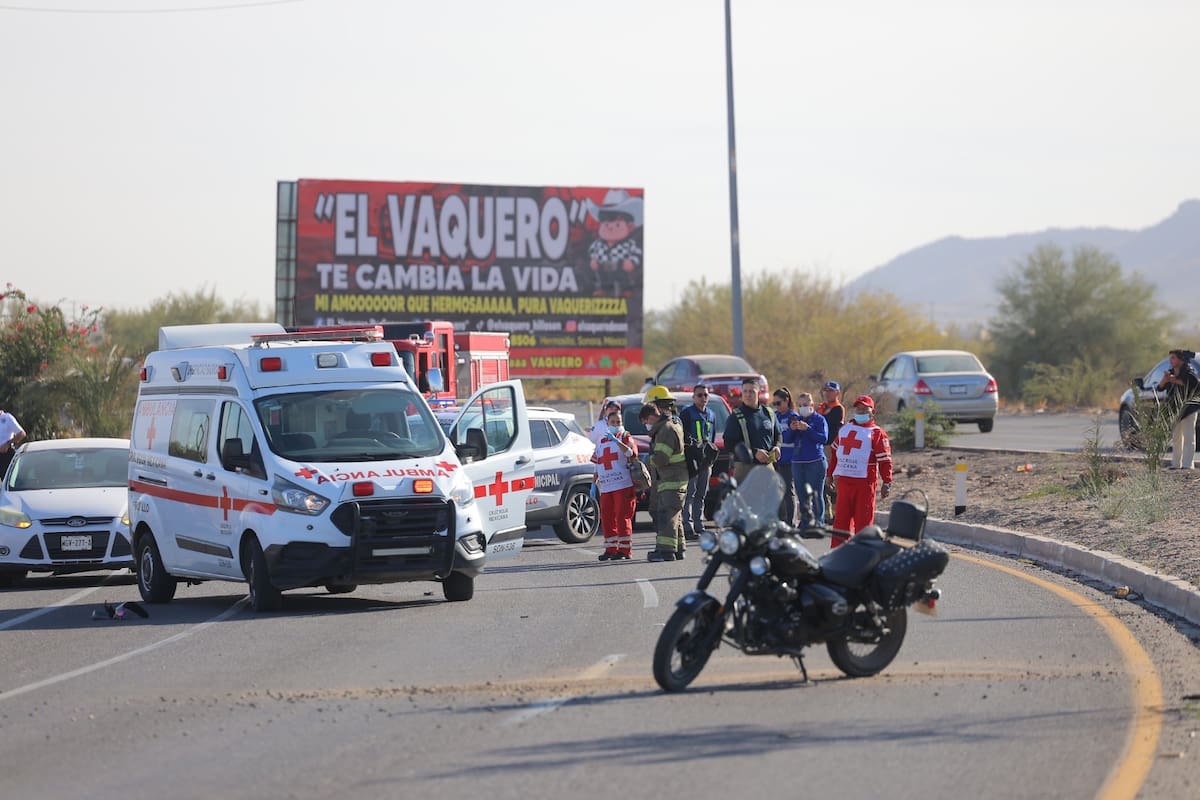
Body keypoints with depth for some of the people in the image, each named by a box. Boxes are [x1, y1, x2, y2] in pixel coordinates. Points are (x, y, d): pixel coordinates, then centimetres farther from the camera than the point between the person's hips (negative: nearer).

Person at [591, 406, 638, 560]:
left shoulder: (625, 437, 3)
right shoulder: (602, 441, 19)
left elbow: (630, 452, -19)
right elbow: (597, 464, 24)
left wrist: (616, 440, -29)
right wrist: (595, 483, 17)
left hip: (623, 485, -6)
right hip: (606, 487, 6)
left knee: (622, 517, -6)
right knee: (606, 518, 6)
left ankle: (625, 549, -2)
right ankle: (611, 549, 13)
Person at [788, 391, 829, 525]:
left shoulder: (819, 419, 1)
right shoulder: (796, 419, 14)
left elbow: (824, 438, -12)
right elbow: (785, 439, 12)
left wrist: (807, 429, -19)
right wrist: (791, 429, -8)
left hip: (816, 462, -5)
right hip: (797, 462, 5)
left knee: (816, 494, -6)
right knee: (801, 495, 7)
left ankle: (819, 521, -4)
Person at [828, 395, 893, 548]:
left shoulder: (876, 433, -3)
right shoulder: (845, 428, 15)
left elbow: (884, 460, -6)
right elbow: (836, 452, 24)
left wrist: (887, 483, -11)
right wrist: (833, 473, 23)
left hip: (865, 482, -5)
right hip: (844, 481, 5)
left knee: (863, 518, -1)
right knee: (841, 517, 6)